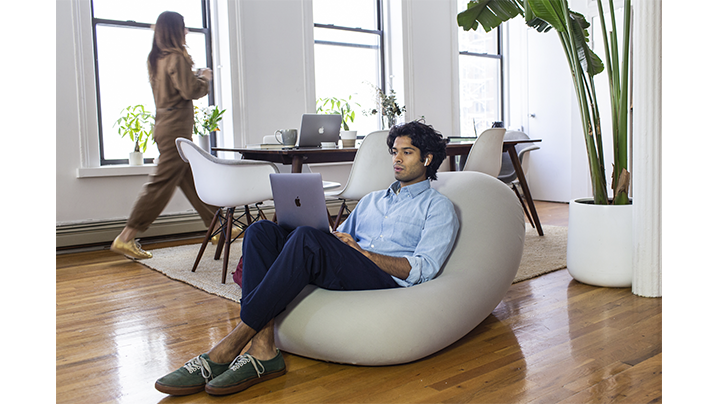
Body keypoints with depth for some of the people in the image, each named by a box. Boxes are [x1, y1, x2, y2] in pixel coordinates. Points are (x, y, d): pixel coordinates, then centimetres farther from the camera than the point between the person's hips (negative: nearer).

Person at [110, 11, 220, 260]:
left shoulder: (155, 58, 14)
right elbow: (190, 91, -16)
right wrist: (205, 78, 2)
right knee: (161, 183, -8)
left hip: (165, 125, 10)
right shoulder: (177, 58, -13)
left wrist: (194, 76, 20)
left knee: (193, 180, 12)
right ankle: (125, 238, -6)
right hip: (176, 128, -10)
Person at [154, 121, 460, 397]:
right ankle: (262, 350, -29)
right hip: (342, 278, 7)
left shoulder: (438, 207, 12)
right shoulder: (371, 200, 33)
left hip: (388, 282, -6)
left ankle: (227, 350, -29)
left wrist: (360, 251, -12)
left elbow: (422, 270, -2)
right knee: (262, 231, -15)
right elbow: (338, 239, 24)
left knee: (307, 240, -33)